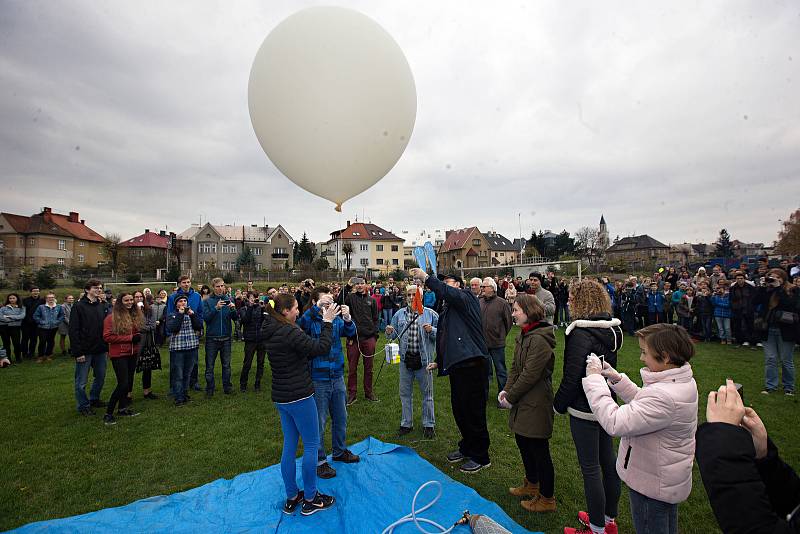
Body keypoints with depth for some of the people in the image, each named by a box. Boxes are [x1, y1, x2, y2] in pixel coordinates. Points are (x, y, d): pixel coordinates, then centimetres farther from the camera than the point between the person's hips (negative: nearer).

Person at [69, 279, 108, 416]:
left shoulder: (101, 306, 10)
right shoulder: (79, 306, -9)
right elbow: (73, 330, -13)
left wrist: (107, 347, 7)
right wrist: (78, 352, -17)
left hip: (100, 350, 6)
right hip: (85, 351, -6)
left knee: (100, 377, 15)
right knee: (81, 381, 6)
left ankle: (94, 399, 34)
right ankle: (83, 406, 20)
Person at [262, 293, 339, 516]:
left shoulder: (272, 332, 5)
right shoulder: (289, 333, -23)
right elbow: (322, 348, -23)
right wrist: (327, 322, -14)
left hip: (281, 397, 9)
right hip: (299, 396, -9)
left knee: (289, 445, 17)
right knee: (311, 445, 6)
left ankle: (291, 497, 30)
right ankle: (310, 499, 19)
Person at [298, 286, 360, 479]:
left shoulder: (336, 319, 1)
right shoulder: (310, 320, -11)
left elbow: (350, 333, -14)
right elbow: (301, 325, -33)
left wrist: (348, 319, -34)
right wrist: (317, 308, -43)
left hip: (337, 376, 5)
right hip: (318, 379, -5)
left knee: (340, 418, 20)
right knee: (319, 422, 7)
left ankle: (339, 451, 41)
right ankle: (319, 461, 25)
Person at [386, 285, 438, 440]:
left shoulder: (430, 314, -3)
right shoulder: (399, 314, 6)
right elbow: (392, 336, 10)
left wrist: (431, 330, -21)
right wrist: (389, 332, -12)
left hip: (424, 359, -3)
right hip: (405, 359, 3)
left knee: (427, 393, 8)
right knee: (405, 393, 13)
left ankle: (429, 424, 24)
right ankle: (406, 423, 28)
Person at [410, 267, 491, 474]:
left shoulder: (467, 297, -5)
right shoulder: (446, 310, 19)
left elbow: (448, 294, -28)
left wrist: (426, 277, -24)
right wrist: (439, 362, 21)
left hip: (471, 363, -9)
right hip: (456, 364, 9)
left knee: (473, 411, 1)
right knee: (459, 409, 18)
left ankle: (480, 457, 18)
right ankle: (467, 447, 37)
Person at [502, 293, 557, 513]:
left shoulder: (539, 340, -23)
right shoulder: (524, 335, 8)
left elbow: (530, 374, -24)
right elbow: (516, 368, 12)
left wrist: (511, 396, -15)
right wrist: (506, 390, 1)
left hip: (536, 404, -9)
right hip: (523, 402, 10)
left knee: (539, 450, 6)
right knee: (522, 442, 22)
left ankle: (547, 498, 25)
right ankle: (532, 484, 43)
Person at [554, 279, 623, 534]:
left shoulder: (580, 333, -23)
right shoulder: (611, 330, 3)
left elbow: (572, 377, -22)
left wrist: (559, 404, -9)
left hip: (584, 409, -9)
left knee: (590, 469, 5)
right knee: (608, 461, 20)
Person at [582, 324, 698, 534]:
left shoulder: (664, 397, -38)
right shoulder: (681, 381, -4)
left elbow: (614, 423, -36)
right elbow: (642, 402, 8)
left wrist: (594, 379, -30)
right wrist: (617, 378, -4)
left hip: (652, 483, -9)